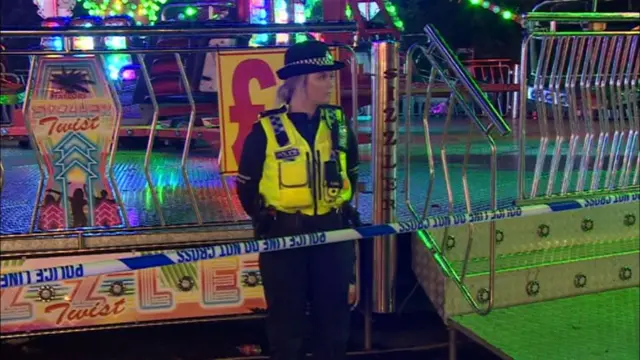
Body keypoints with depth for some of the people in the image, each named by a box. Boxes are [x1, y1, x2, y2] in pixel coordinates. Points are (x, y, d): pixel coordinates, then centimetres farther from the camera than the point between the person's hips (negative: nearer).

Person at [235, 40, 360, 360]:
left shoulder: (339, 125, 2)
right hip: (283, 236, -3)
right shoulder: (266, 130, -10)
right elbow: (247, 187, -1)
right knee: (286, 318, 8)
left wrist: (340, 212, 9)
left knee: (334, 315, 12)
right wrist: (269, 222, 3)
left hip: (334, 233, 3)